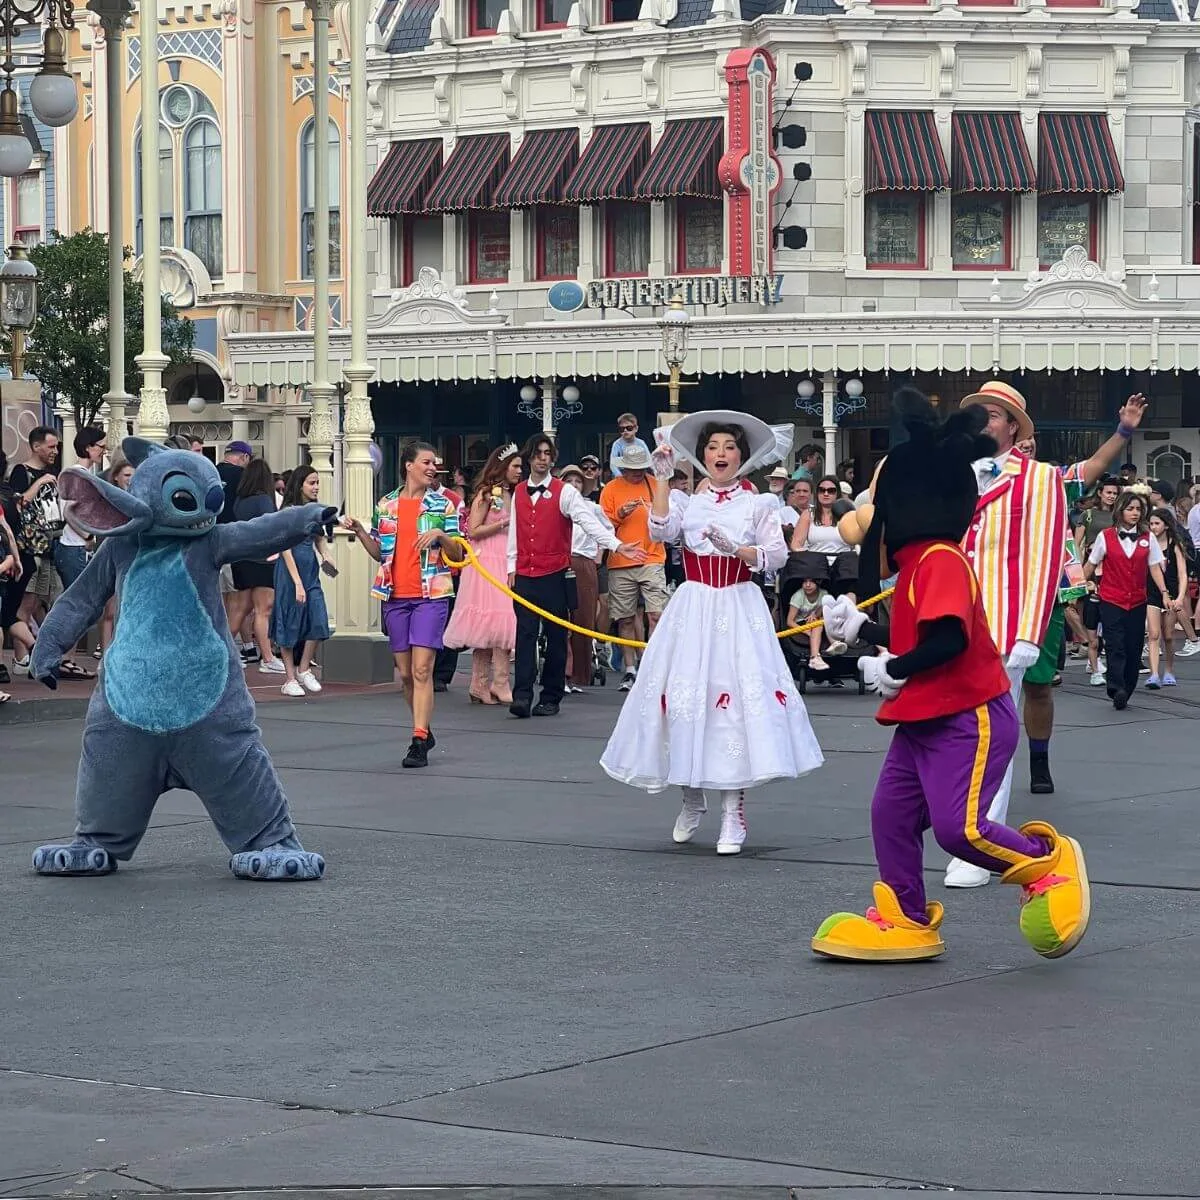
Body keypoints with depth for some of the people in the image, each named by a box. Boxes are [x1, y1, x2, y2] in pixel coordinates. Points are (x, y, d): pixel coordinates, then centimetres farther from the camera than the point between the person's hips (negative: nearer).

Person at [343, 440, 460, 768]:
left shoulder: (442, 504, 3)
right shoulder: (386, 505, 11)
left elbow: (456, 553, 2)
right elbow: (379, 553, 17)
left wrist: (440, 535, -18)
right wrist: (358, 531, 2)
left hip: (431, 595, -4)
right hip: (396, 596, 4)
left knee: (422, 669, -13)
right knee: (406, 673, 8)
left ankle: (419, 742, -16)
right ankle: (425, 730, 25)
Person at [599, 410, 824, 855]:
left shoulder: (758, 505, 7)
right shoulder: (687, 503, 10)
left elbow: (777, 555, -4)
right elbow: (660, 531, -9)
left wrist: (734, 549, -18)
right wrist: (662, 478, -10)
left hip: (740, 610, -2)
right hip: (693, 612, 2)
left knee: (736, 698, -11)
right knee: (684, 696, -1)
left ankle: (733, 812, -9)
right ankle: (691, 799, 19)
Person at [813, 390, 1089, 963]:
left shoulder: (940, 561, -20)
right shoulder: (918, 563, 13)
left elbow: (948, 638, -30)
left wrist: (895, 670, -19)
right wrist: (859, 627, 20)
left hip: (970, 718, -11)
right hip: (924, 719, 11)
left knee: (958, 825, -16)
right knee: (891, 813, 10)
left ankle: (1047, 861, 6)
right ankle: (905, 920, 20)